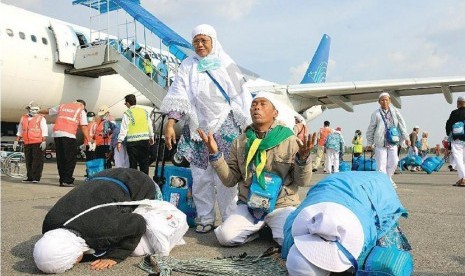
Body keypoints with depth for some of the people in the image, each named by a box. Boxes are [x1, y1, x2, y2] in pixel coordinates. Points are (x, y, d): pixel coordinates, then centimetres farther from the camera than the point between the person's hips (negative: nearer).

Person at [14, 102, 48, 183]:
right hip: (27, 144, 5)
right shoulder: (23, 118, 16)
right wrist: (16, 141, 15)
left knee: (37, 161, -6)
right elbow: (20, 131, 22)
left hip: (38, 143, -5)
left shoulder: (41, 118, 2)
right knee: (28, 161, 8)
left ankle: (36, 178, -5)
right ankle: (30, 177, 15)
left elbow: (44, 131, -4)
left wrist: (44, 142, -13)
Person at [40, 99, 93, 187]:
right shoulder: (81, 110, 8)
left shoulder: (62, 106, 21)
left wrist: (38, 112, 54)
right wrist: (89, 141, -2)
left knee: (61, 159, 11)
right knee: (71, 159, -2)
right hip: (69, 135, -5)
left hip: (57, 134, 5)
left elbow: (48, 111, 34)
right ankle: (67, 180, -8)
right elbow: (84, 127, 0)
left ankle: (62, 180, 13)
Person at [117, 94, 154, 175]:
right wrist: (151, 137, 25)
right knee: (144, 162, 11)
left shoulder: (127, 113, -5)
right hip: (145, 140, 4)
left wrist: (119, 141, -8)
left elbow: (124, 128, -9)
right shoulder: (145, 111, 9)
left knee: (133, 163, 3)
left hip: (133, 141, -4)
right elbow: (150, 126, 15)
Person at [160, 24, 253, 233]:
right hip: (198, 128, 2)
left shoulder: (226, 65, 9)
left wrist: (248, 127, -1)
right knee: (200, 176, 1)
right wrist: (170, 123, -12)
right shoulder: (187, 66, 11)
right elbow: (178, 96, 0)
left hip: (225, 128, -1)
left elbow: (241, 98, 6)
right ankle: (205, 218, 13)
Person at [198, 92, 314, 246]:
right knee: (225, 236, -19)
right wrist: (215, 154, -7)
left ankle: (273, 227, 8)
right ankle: (259, 227, 10)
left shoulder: (290, 141, -2)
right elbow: (230, 180, 4)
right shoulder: (240, 142, 6)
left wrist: (303, 157, -21)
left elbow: (302, 181, -2)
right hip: (249, 204, 2)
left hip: (282, 205, -2)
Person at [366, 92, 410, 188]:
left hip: (392, 142, 3)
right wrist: (369, 143, 4)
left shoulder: (395, 112, 6)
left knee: (393, 162, 4)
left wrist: (406, 138, 0)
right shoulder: (376, 114, -1)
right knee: (381, 164, -5)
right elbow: (371, 129, 4)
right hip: (380, 143, -3)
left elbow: (402, 125, 7)